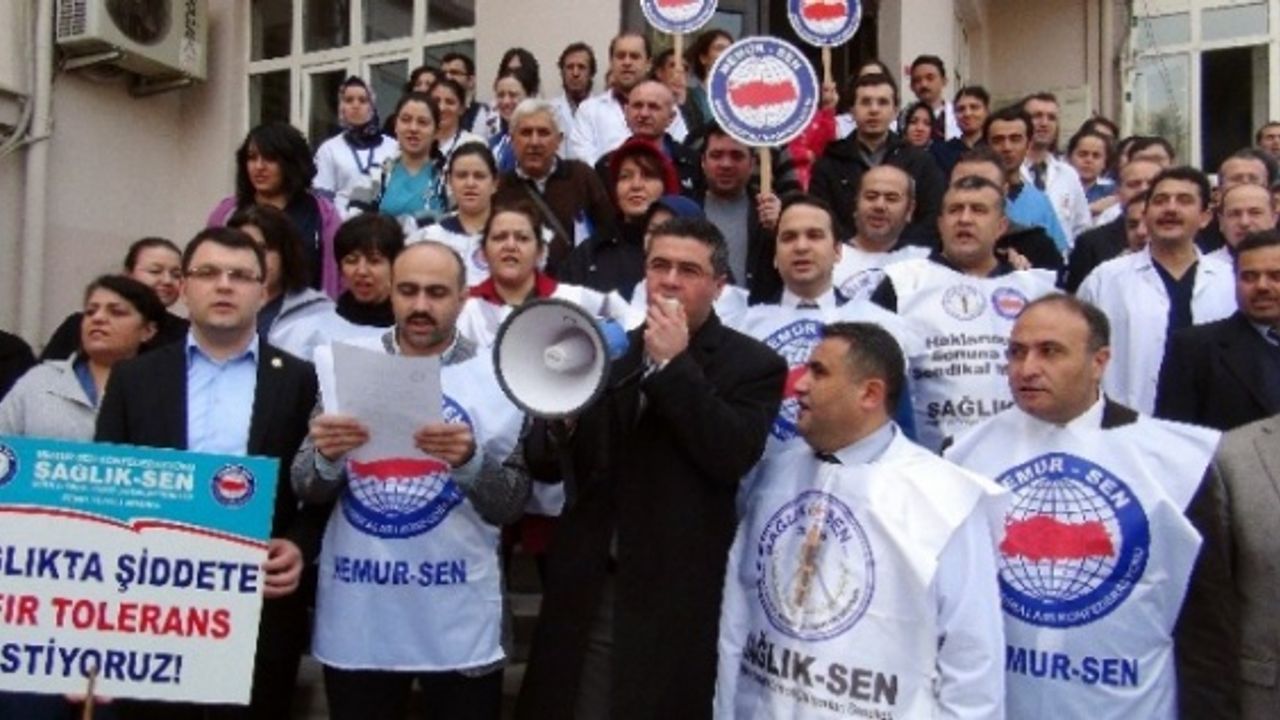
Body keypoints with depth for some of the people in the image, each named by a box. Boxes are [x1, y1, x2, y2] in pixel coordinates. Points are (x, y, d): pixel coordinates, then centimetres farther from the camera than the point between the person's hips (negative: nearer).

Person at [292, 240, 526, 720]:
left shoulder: (496, 378, -3)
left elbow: (511, 506, -5)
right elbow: (307, 491, 0)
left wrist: (470, 460, -23)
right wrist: (326, 457, -20)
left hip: (459, 624, -1)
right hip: (356, 620, 2)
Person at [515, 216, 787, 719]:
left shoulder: (752, 365, -2)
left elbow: (734, 457, -18)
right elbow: (544, 462, 9)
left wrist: (674, 363, -17)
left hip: (676, 597, -4)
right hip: (588, 589, 4)